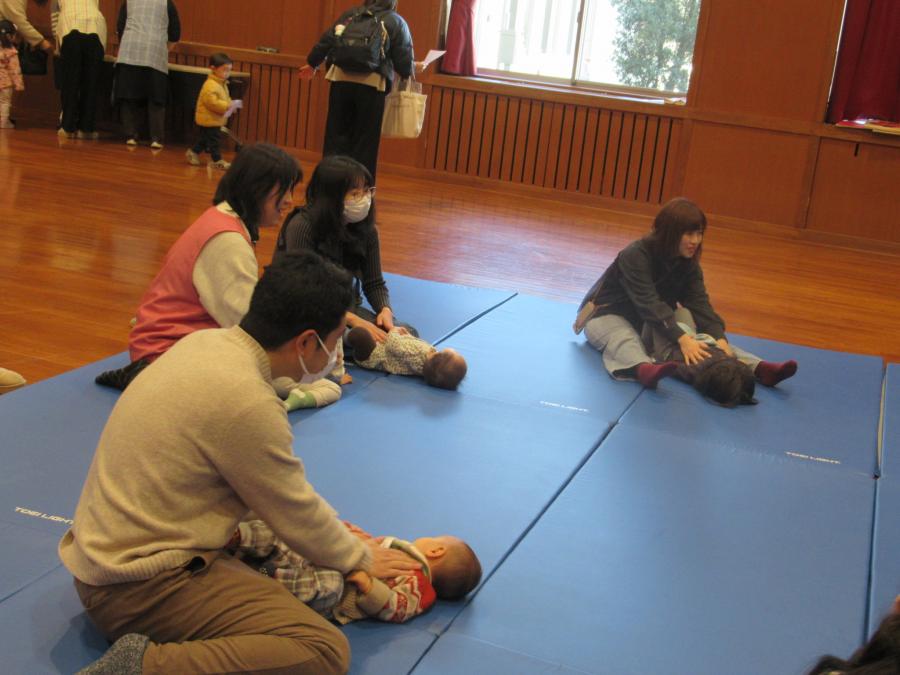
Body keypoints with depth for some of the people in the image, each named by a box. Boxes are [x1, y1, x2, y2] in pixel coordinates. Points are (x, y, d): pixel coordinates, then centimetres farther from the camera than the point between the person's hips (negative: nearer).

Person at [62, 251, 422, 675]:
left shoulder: (205, 342, 2)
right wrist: (359, 558, 9)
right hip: (137, 589, -10)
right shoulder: (246, 401, -24)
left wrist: (331, 530, 18)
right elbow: (297, 516, -9)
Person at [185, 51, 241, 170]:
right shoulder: (210, 86, -23)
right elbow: (212, 102, -31)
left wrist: (231, 104, 0)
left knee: (204, 140, 20)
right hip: (208, 120, -10)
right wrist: (227, 106, -31)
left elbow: (225, 98, 20)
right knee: (213, 141, -2)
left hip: (216, 120, 10)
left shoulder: (222, 84, 11)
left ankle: (193, 153, 34)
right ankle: (217, 160, 5)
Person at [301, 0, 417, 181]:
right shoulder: (396, 22, 7)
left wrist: (313, 64, 27)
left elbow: (327, 40, 14)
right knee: (365, 138, 5)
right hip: (372, 83, -3)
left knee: (337, 132, 9)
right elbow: (403, 59, 2)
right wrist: (411, 68, 24)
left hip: (341, 78, 3)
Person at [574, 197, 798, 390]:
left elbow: (699, 303, -15)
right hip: (607, 314, -7)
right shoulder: (635, 255, -26)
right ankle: (645, 369, -73)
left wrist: (719, 336, -33)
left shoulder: (688, 263, -4)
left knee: (710, 339, -11)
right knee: (624, 340, -41)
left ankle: (760, 369, -30)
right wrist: (682, 339, -48)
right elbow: (649, 303, -37)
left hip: (657, 321, 7)